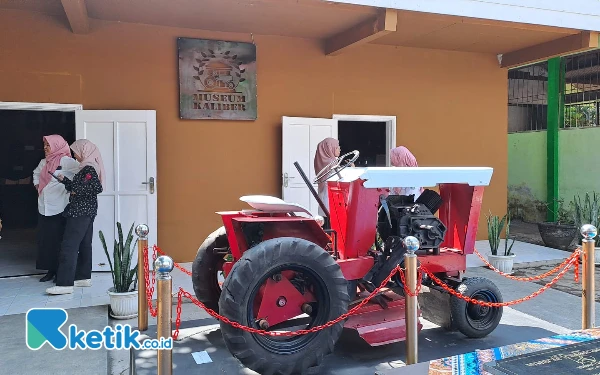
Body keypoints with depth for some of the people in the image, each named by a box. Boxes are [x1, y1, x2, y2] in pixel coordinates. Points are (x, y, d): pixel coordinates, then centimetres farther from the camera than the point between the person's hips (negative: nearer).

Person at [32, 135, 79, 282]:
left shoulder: (65, 161, -10)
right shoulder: (44, 162, 14)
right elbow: (36, 173, 34)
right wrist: (37, 186, 20)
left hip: (58, 208, -7)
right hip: (44, 207, 7)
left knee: (58, 240, -2)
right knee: (45, 239, 9)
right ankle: (50, 270, 19)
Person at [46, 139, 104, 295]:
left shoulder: (89, 168, -15)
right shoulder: (86, 167, 16)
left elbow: (97, 187, -27)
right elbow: (76, 187, 22)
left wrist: (78, 191, -17)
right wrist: (63, 179, 16)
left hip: (81, 212, -11)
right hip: (85, 212, 11)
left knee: (69, 247, -11)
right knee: (84, 245, 13)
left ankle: (65, 284, -13)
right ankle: (84, 277, 19)